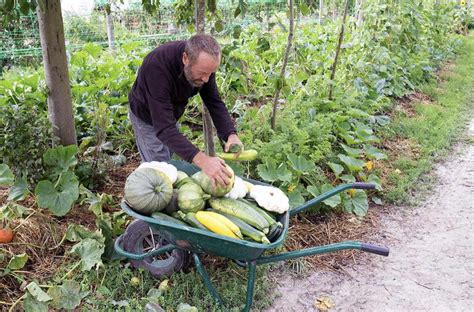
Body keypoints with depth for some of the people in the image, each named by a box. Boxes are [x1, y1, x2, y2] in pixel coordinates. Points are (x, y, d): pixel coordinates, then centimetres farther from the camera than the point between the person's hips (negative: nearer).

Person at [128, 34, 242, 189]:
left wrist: (231, 134, -34)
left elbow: (214, 102, -15)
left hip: (170, 113, 6)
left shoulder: (203, 63, -25)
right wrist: (201, 160, -57)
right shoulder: (157, 66, -42)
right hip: (147, 116, -5)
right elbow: (164, 127, -46)